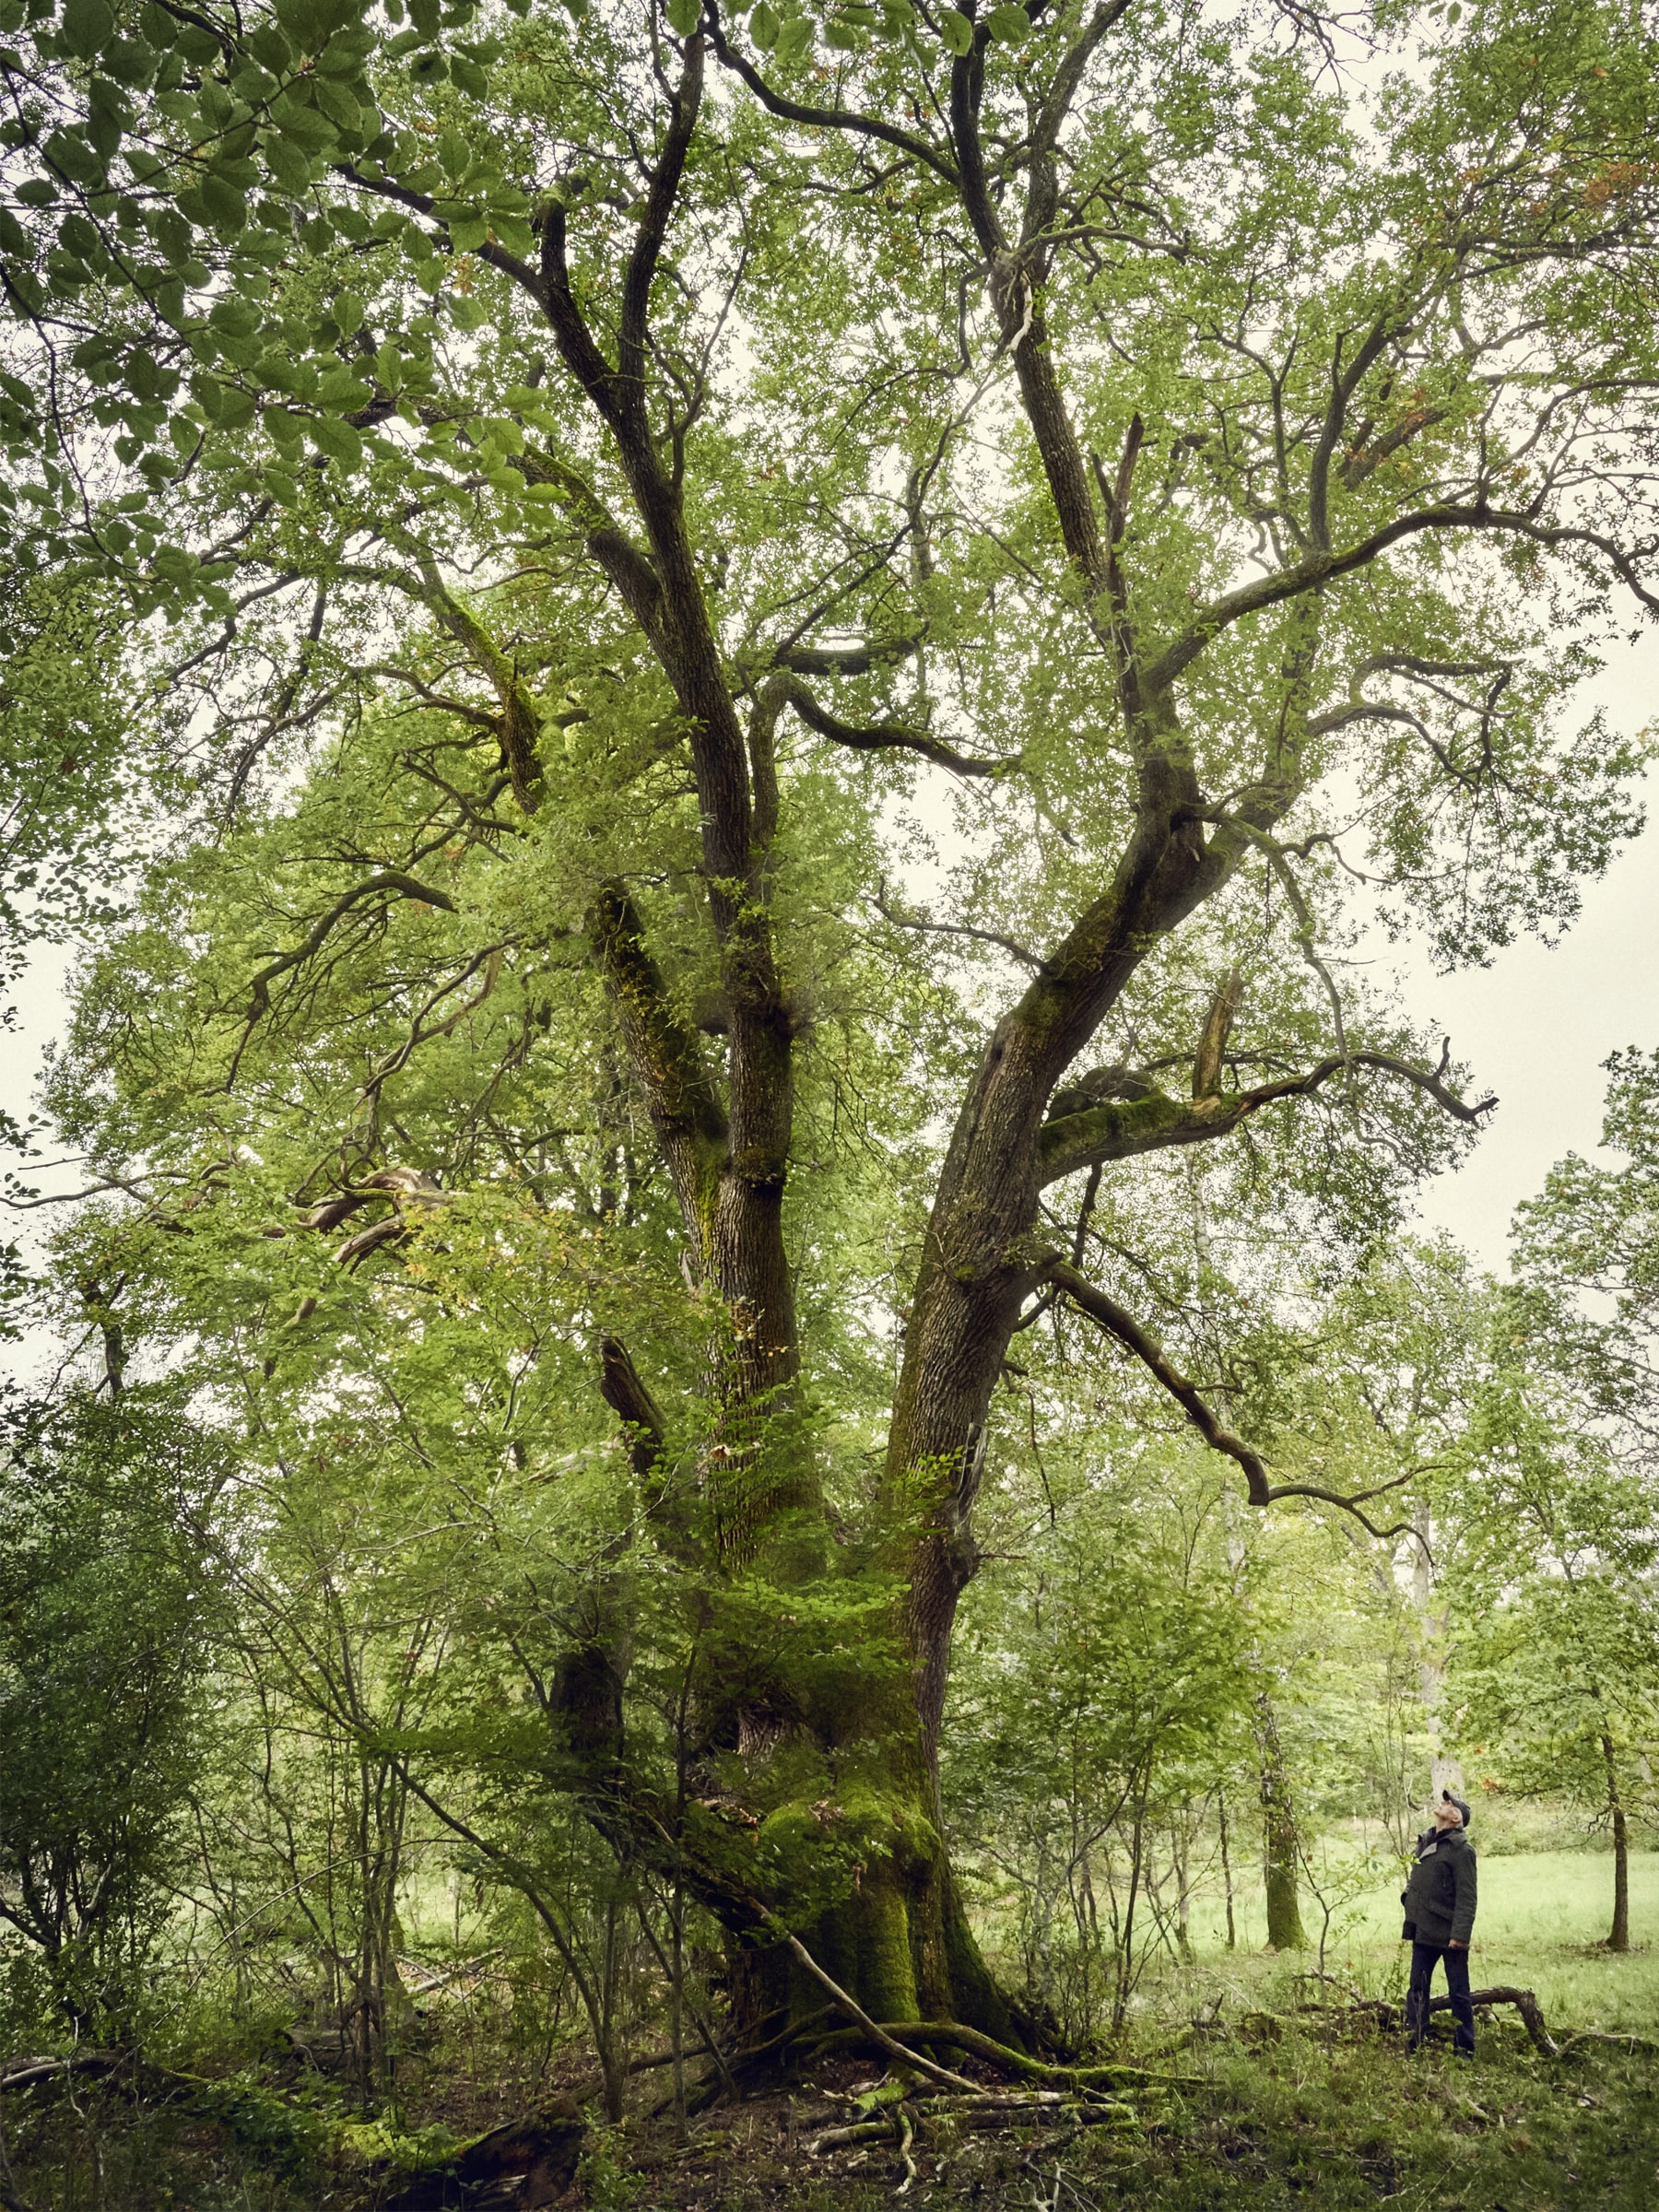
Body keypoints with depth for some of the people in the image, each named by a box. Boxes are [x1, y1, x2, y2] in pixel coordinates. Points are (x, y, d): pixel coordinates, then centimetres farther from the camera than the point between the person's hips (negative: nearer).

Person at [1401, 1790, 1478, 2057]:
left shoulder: (1461, 1849, -10)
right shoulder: (1424, 1842, 13)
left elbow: (1466, 1897, -15)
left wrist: (1460, 1934, -22)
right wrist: (1411, 1925, 16)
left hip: (1450, 1935, -7)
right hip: (1424, 1932, 7)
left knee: (1458, 1994, 4)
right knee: (1417, 1990, 8)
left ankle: (1464, 2051, 13)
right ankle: (1413, 2046, 14)